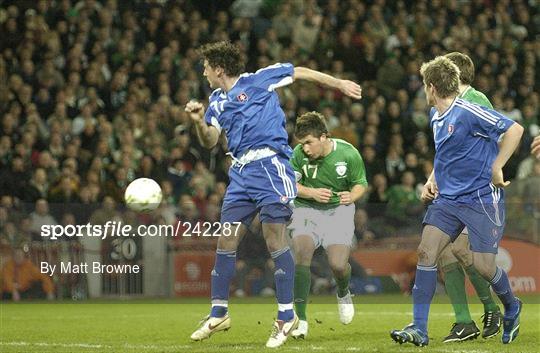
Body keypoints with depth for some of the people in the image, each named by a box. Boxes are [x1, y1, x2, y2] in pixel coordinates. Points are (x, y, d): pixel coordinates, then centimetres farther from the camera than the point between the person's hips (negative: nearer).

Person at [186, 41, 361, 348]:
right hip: (241, 173, 7)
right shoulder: (217, 102, 17)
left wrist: (339, 84, 12)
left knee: (275, 240, -11)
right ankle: (218, 314, 13)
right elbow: (209, 142, 13)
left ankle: (287, 316, -5)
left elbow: (301, 73, 8)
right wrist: (199, 121, -7)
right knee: (226, 242, 4)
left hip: (270, 165, -7)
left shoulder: (258, 80, 0)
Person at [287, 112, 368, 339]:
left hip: (339, 211, 0)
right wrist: (312, 193, -16)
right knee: (301, 253, -25)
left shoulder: (348, 154, -11)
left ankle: (343, 294, 25)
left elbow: (360, 184, 3)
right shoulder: (299, 154, -10)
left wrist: (352, 196, -19)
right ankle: (301, 320, -21)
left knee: (338, 265, -16)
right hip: (307, 210, 1)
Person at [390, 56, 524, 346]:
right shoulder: (436, 116, 11)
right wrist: (433, 178, 15)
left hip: (481, 198, -7)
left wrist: (496, 169, -15)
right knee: (426, 252, -9)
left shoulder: (468, 113, -16)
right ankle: (419, 329, -9)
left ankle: (512, 308, 27)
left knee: (483, 265, -6)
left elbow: (514, 130, -17)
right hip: (447, 198, 7)